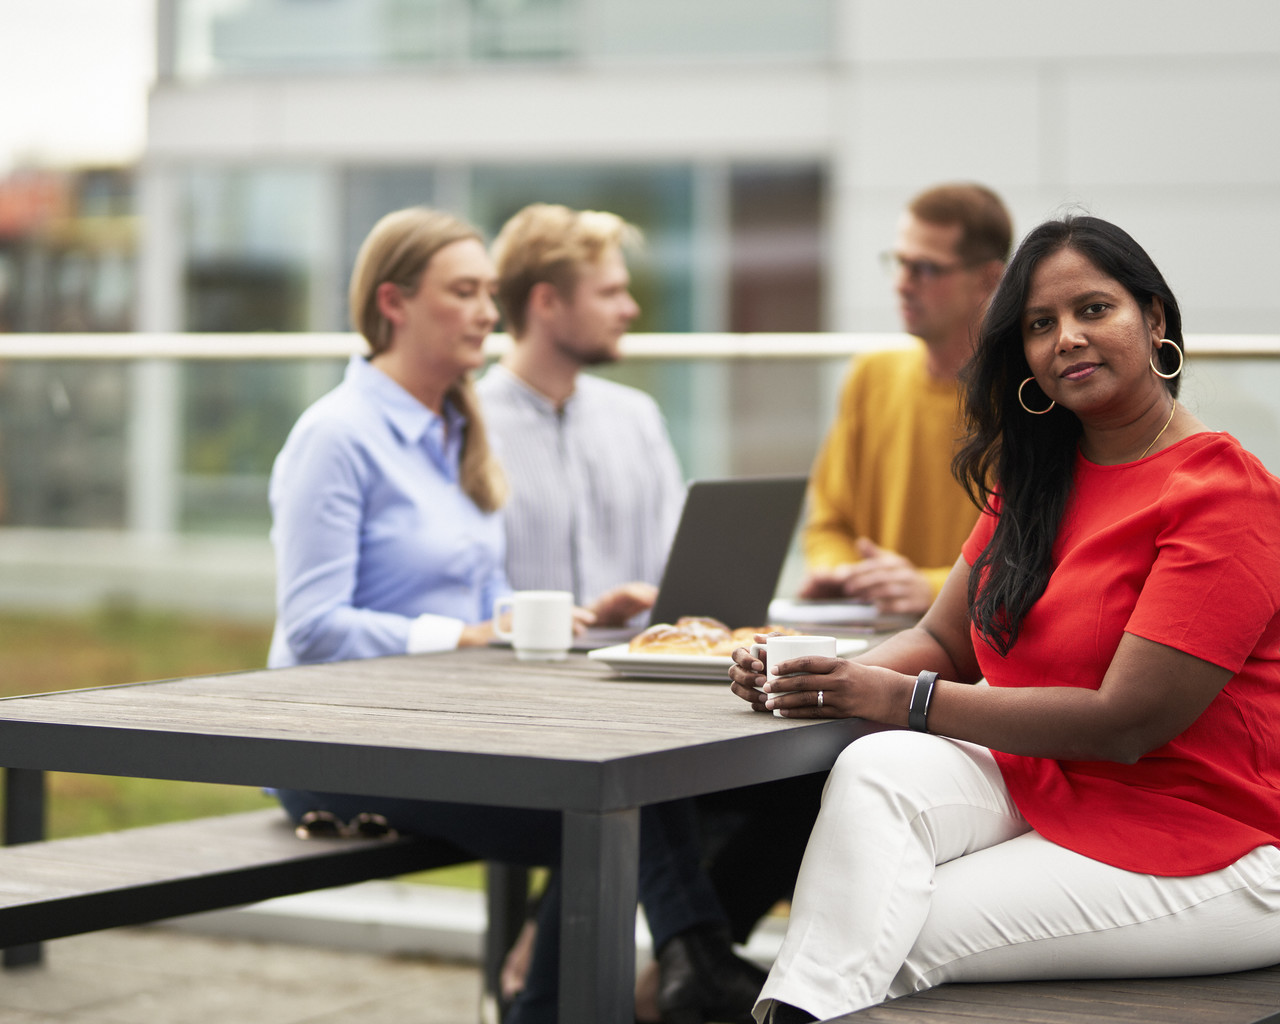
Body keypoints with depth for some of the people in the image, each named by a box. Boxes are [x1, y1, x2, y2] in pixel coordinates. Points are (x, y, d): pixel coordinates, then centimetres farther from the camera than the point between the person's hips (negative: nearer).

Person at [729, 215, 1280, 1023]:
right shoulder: (1033, 477, 14)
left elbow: (1127, 723, -19)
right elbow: (945, 642, 12)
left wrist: (904, 700, -18)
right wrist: (832, 682, -12)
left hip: (1200, 846, -6)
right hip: (1038, 787, 7)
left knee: (897, 939, -23)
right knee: (879, 768, -23)